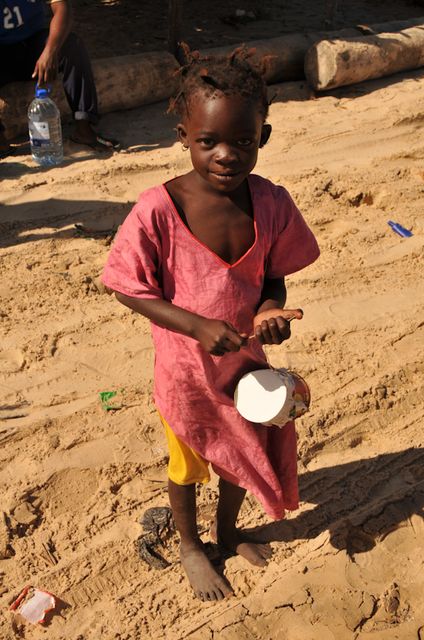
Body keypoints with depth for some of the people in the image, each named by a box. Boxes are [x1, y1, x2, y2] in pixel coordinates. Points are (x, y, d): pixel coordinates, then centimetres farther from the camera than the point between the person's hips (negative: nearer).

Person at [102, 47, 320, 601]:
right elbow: (129, 288, -18)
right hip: (187, 369, -3)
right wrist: (198, 327, -28)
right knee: (188, 465, 20)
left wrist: (270, 309, -23)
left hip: (246, 359, 4)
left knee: (242, 452, 26)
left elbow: (273, 274, -2)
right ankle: (190, 547, 50)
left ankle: (228, 531, 57)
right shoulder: (158, 211, -27)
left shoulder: (270, 203, -15)